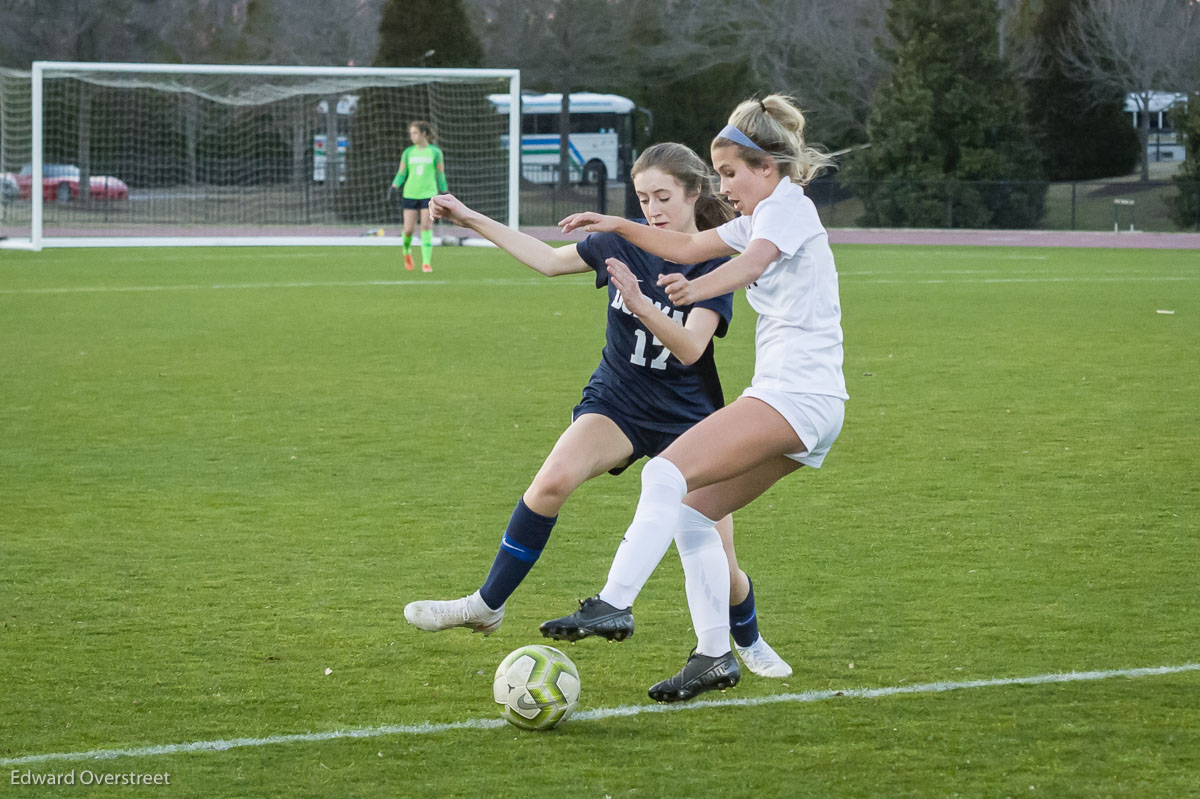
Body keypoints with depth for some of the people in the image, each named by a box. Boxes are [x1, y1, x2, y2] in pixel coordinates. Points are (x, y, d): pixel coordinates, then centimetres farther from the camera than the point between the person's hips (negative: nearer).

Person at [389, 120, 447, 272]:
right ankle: (407, 251, 29)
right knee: (408, 230, -2)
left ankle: (426, 263, -10)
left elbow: (440, 174, 7)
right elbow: (401, 173, 11)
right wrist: (394, 186, -5)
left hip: (428, 195, -2)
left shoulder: (435, 152, 2)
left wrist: (445, 194, 7)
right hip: (410, 195, 2)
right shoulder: (408, 152, 8)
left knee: (426, 228, -12)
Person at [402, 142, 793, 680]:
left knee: (717, 568, -3)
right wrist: (472, 220, 8)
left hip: (686, 418, -2)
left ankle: (748, 641, 30)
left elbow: (690, 348, -24)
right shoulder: (625, 243, -3)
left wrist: (640, 305, -40)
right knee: (553, 479, -29)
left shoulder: (716, 264, -13)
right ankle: (486, 606, -19)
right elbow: (551, 260, 10)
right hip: (617, 400, 2)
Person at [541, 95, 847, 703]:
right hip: (789, 401, 10)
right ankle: (713, 655, 8)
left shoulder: (788, 204, -6)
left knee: (668, 475, -21)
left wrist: (699, 287, -46)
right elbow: (688, 246, 36)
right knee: (693, 509, 7)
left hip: (799, 394, -10)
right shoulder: (760, 218, 24)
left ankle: (613, 604, -28)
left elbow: (752, 263, -27)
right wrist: (616, 226, 30)